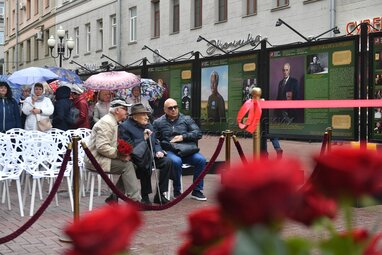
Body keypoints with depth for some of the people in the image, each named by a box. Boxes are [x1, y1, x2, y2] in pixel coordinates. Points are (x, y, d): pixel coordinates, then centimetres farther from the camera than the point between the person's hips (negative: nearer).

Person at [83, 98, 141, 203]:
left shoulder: (113, 122, 17)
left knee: (130, 164, -2)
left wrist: (122, 153, 2)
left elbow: (113, 146, 22)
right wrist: (119, 155, -22)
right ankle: (134, 200, -19)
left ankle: (114, 197, 2)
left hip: (101, 158, 10)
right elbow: (102, 147, -26)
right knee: (127, 165, -19)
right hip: (96, 160, -10)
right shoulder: (106, 122, -16)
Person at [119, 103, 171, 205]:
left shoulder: (148, 125, 17)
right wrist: (143, 139, -18)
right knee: (146, 164, -37)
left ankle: (160, 194, -10)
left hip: (150, 155, 7)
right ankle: (145, 196, -20)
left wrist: (158, 151, 1)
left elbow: (155, 142, 22)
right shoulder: (124, 127, -7)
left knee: (167, 162, -18)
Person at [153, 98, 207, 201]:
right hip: (169, 151, -2)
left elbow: (198, 133, 5)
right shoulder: (158, 122, 12)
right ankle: (177, 191, -15)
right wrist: (168, 144, -12)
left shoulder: (186, 119, 14)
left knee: (201, 159, -25)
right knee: (176, 161, -36)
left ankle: (197, 191, -11)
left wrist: (183, 137, -8)